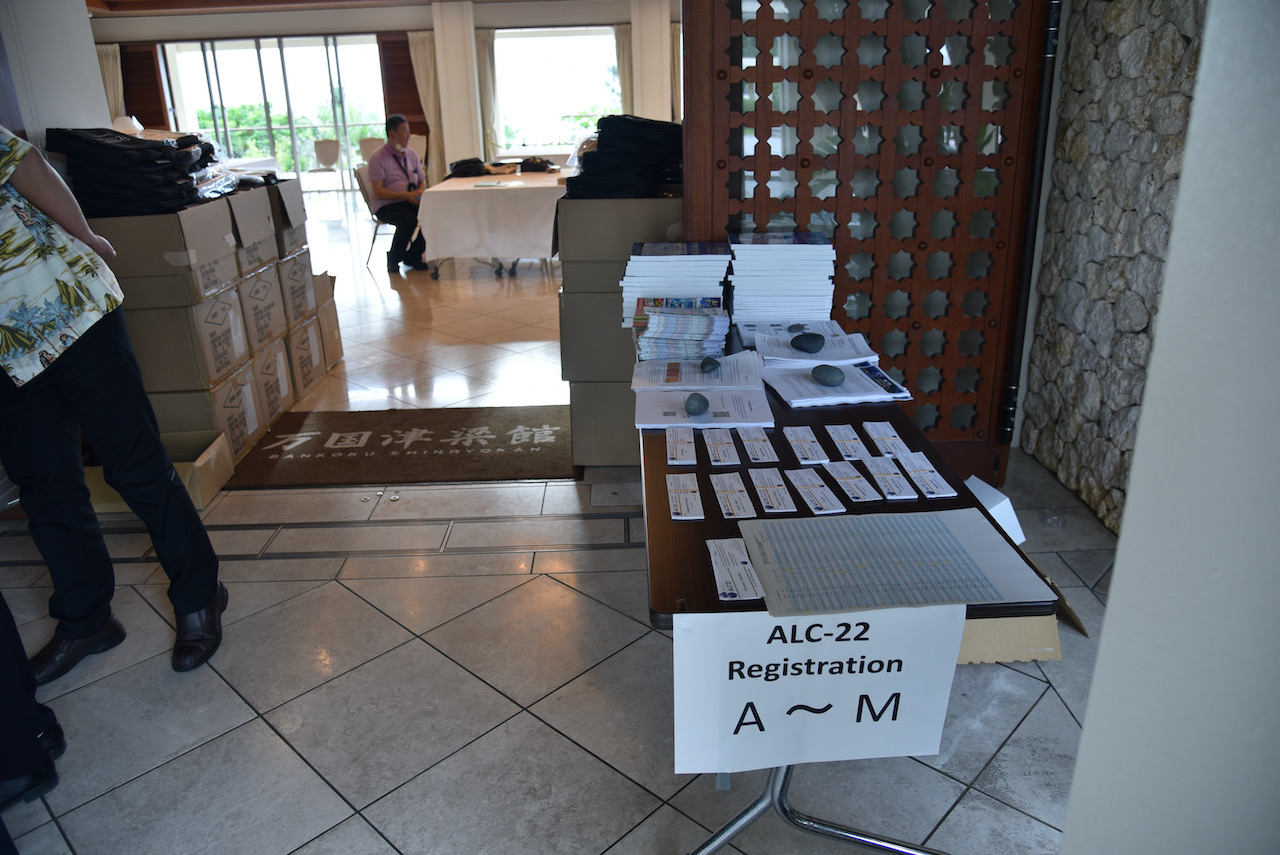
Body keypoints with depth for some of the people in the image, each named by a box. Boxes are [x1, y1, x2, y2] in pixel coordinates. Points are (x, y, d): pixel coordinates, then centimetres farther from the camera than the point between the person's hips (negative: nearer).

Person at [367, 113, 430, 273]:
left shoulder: (412, 154, 14)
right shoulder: (377, 158, -6)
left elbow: (422, 181, 20)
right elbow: (378, 192, -12)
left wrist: (420, 191, -6)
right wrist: (405, 195, -22)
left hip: (412, 202, 6)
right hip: (387, 206, -6)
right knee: (409, 220, -36)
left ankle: (413, 256, -5)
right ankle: (393, 259, -11)